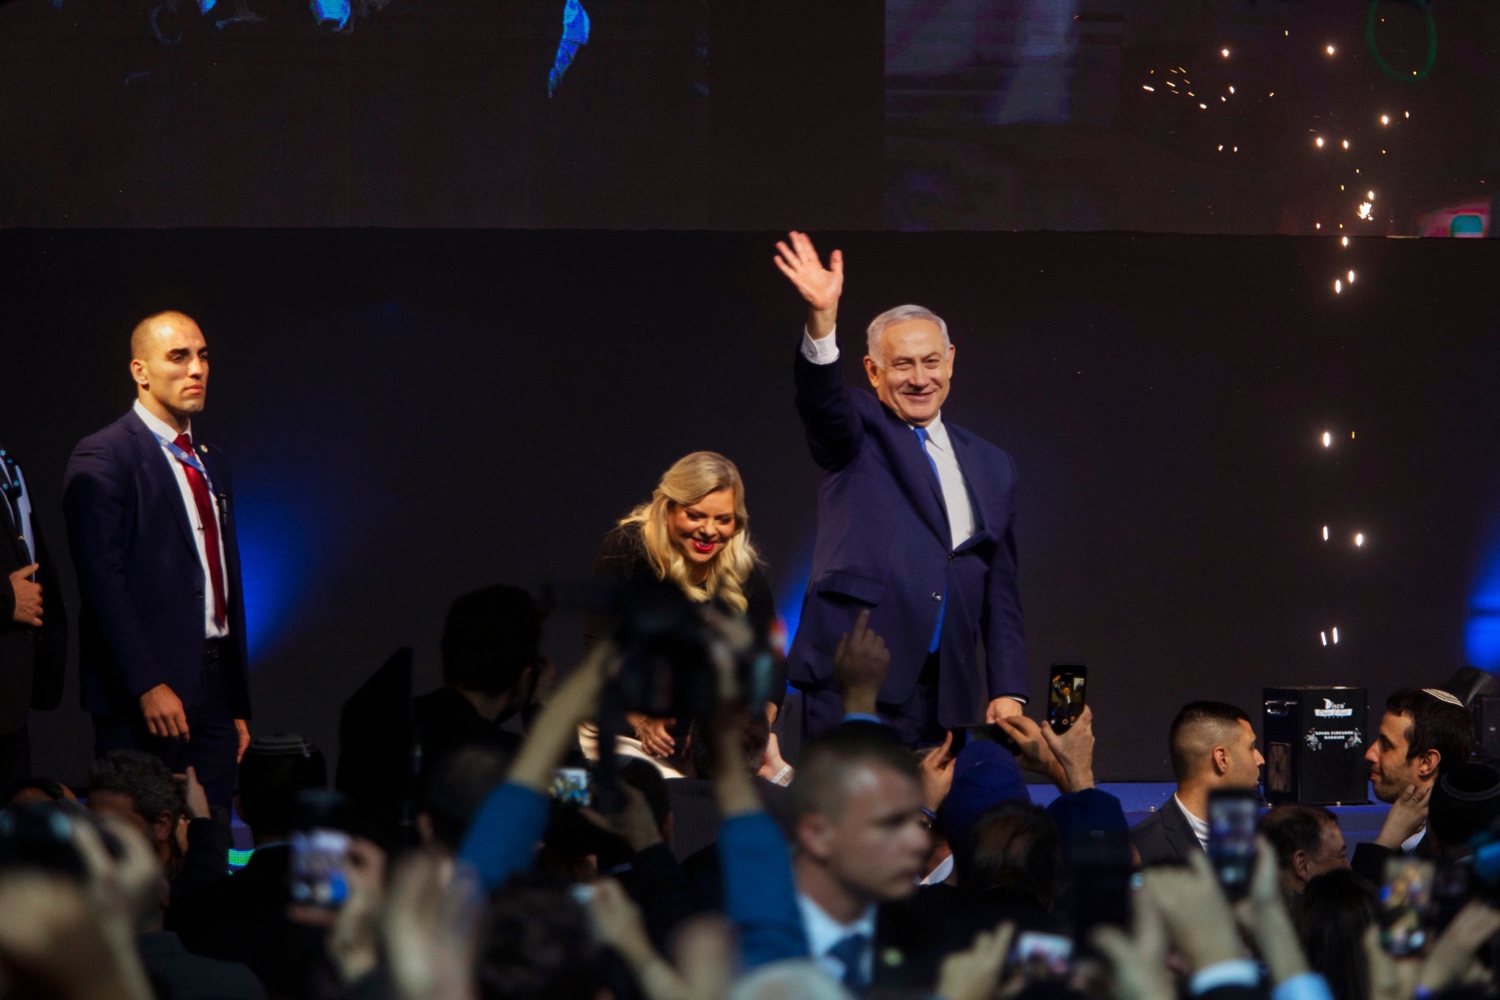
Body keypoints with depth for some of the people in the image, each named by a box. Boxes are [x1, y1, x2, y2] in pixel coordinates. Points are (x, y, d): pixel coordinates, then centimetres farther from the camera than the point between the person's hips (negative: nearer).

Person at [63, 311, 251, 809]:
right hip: (145, 697, -7)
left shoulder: (212, 464, 20)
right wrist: (147, 685, -20)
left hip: (214, 691, 7)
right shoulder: (103, 459, -6)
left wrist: (239, 704, 18)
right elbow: (103, 580, -14)